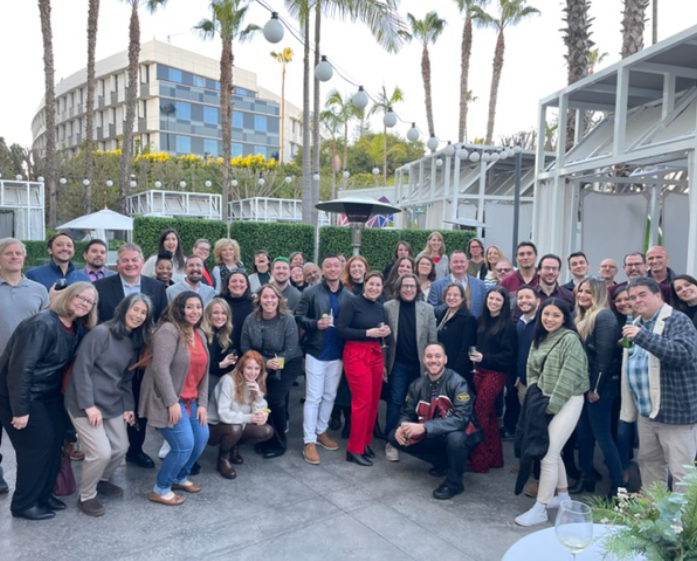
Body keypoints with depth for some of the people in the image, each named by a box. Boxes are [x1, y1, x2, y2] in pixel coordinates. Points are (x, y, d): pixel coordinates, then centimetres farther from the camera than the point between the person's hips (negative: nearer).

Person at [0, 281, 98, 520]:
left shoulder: (77, 329, 2)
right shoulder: (42, 324, -25)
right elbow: (20, 367, -26)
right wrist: (20, 409, -25)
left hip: (49, 393, 8)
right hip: (20, 394, -8)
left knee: (56, 439, 9)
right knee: (38, 444, -4)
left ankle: (44, 494, 26)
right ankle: (23, 503, 14)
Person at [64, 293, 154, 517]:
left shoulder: (135, 342, 8)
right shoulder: (101, 332, -16)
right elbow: (81, 368, -19)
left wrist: (128, 405, 4)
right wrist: (88, 405, -21)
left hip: (113, 403, 8)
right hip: (86, 403, -8)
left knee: (121, 448, 10)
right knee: (101, 452, -11)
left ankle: (101, 480, 39)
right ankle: (85, 496, 14)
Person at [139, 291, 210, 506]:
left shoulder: (200, 334, 9)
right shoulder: (169, 331, -18)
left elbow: (203, 370, 10)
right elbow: (160, 368, -24)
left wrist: (202, 403, 5)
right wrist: (171, 402, -23)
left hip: (190, 399, 9)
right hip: (168, 399, -9)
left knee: (201, 438, 11)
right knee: (184, 445, -9)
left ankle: (180, 478, 34)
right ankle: (160, 489, 13)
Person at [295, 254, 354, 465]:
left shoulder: (349, 296, 0)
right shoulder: (311, 292, -7)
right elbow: (298, 317, -6)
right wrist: (315, 324, -23)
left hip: (337, 354, 4)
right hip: (316, 352, -4)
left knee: (330, 396, 16)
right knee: (313, 397, -1)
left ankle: (321, 431, 33)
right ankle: (309, 441, 7)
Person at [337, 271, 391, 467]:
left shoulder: (380, 307, 13)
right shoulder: (353, 303, -7)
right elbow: (341, 330, -14)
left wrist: (386, 331, 0)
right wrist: (368, 332, -17)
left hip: (376, 354, 7)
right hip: (356, 354, -7)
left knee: (374, 401, 8)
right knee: (363, 401, -7)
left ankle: (365, 441, 24)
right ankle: (354, 448, 4)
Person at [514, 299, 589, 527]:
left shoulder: (570, 339, -11)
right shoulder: (539, 339, 11)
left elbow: (568, 375, -16)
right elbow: (532, 369, 13)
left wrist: (552, 404, -15)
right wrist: (534, 395, -1)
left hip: (567, 401, -7)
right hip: (544, 401, 7)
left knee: (548, 453, -10)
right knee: (552, 450, 14)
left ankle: (540, 509, -2)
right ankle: (563, 495, 33)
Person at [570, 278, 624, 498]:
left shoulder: (604, 316, -14)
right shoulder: (582, 318, 13)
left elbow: (604, 355, -19)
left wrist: (595, 387, -17)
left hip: (600, 385, -9)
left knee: (602, 435, -2)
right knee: (583, 433, 14)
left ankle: (618, 484, 10)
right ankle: (586, 477, 26)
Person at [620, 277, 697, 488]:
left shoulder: (678, 321, -10)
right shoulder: (636, 325, 14)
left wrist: (642, 336, -32)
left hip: (676, 411, -8)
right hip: (646, 411, 8)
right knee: (648, 462, 18)